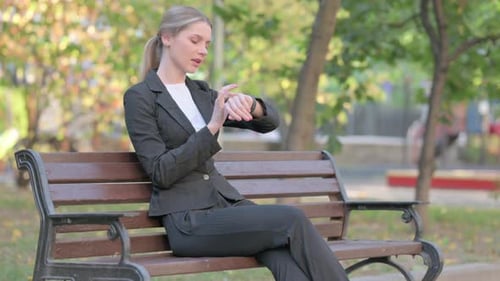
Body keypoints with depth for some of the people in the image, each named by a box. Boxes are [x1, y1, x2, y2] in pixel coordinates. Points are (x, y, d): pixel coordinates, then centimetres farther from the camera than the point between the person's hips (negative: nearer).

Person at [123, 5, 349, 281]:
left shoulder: (200, 92, 18)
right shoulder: (139, 97, -2)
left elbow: (270, 121, 10)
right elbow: (161, 172, -12)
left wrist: (247, 103, -14)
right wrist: (212, 127, -18)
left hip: (225, 203, 6)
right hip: (187, 220, -6)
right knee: (292, 220, -26)